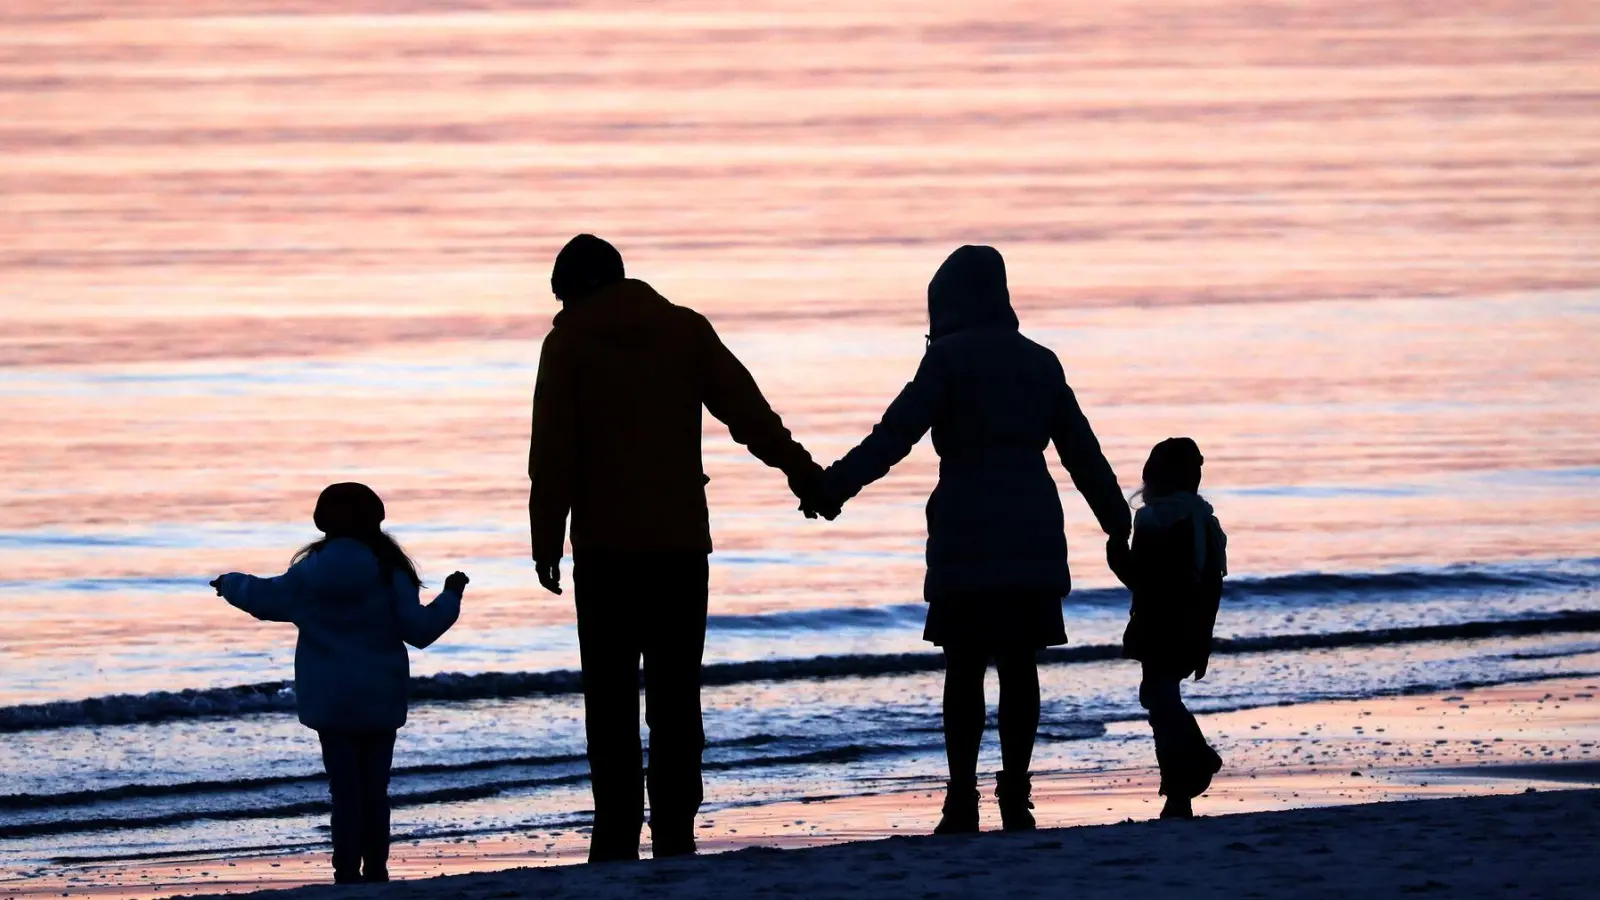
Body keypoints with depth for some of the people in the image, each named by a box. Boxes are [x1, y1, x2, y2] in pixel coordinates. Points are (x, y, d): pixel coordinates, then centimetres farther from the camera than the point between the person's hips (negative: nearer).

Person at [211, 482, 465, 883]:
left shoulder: (310, 574, -3)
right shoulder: (388, 574, -8)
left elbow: (264, 597, 14)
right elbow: (419, 629, -9)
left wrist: (229, 584, 34)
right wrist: (450, 598, 7)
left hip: (330, 700, 0)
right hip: (380, 701, 0)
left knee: (345, 790, 0)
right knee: (374, 789, 8)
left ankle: (348, 874, -6)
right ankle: (375, 872, 9)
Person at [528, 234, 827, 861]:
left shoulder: (569, 343, 0)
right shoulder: (686, 329, 7)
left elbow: (552, 454, -3)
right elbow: (747, 410, 2)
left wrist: (546, 544, 0)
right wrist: (801, 472, 6)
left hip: (605, 545, -2)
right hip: (682, 541, 2)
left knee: (611, 696, 0)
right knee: (676, 693, 5)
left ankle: (618, 835, -6)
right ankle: (675, 833, 0)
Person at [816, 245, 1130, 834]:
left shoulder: (949, 357, -3)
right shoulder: (1040, 363, 14)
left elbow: (895, 435, -12)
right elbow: (1082, 451, 18)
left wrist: (834, 486, -14)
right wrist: (1116, 522, 26)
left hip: (968, 530, -5)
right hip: (1033, 533, 5)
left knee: (964, 667, -3)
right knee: (1019, 664, 5)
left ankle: (963, 799, -8)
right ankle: (1015, 795, 1)